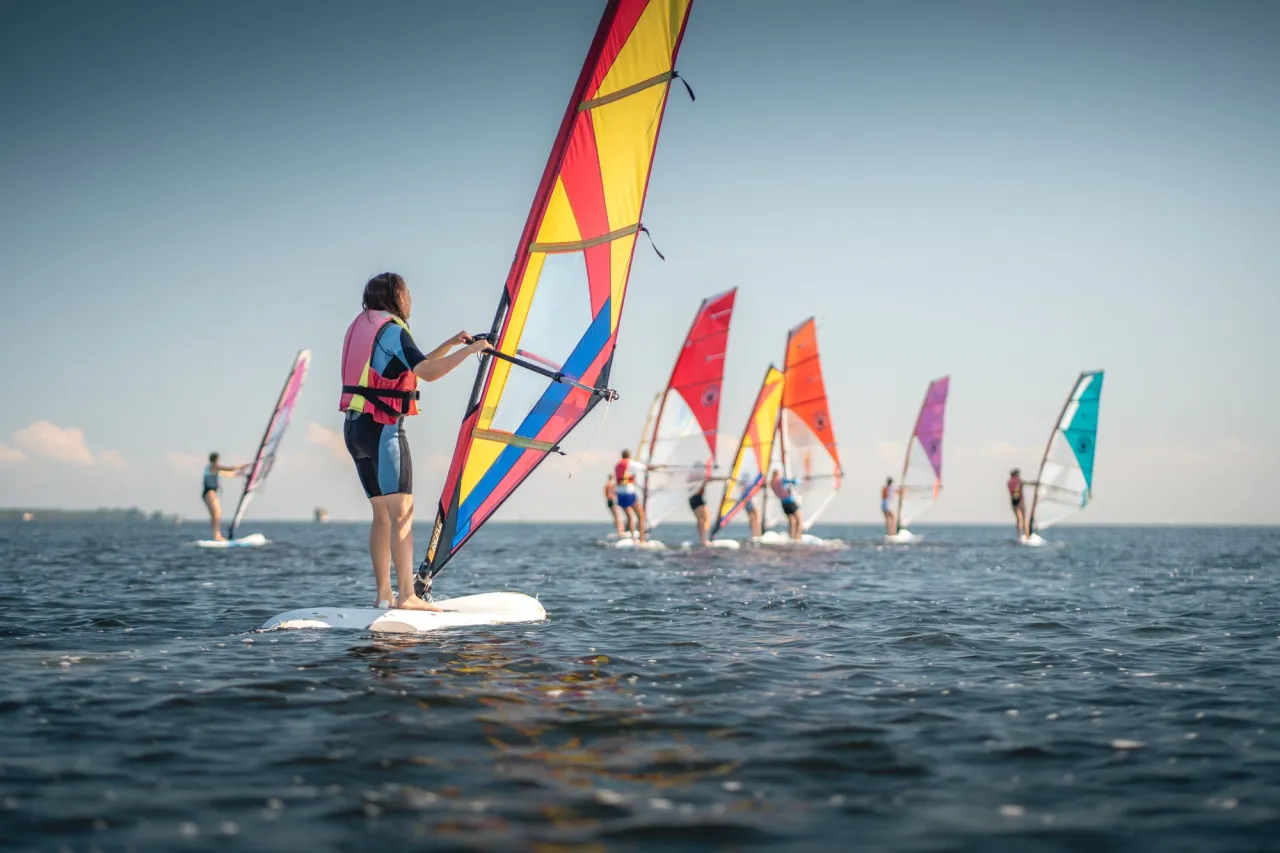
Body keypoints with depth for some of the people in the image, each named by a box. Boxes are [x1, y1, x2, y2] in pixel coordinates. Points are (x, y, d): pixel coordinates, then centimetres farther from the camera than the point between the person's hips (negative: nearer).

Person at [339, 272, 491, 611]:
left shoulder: (362, 325, 19)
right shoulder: (391, 329, -7)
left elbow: (415, 366, 25)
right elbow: (428, 373, -19)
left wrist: (451, 343, 21)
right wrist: (470, 349, -11)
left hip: (355, 427, 9)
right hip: (382, 428, -9)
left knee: (382, 514, 10)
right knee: (401, 512, -12)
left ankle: (383, 595, 8)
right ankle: (407, 595, -19)